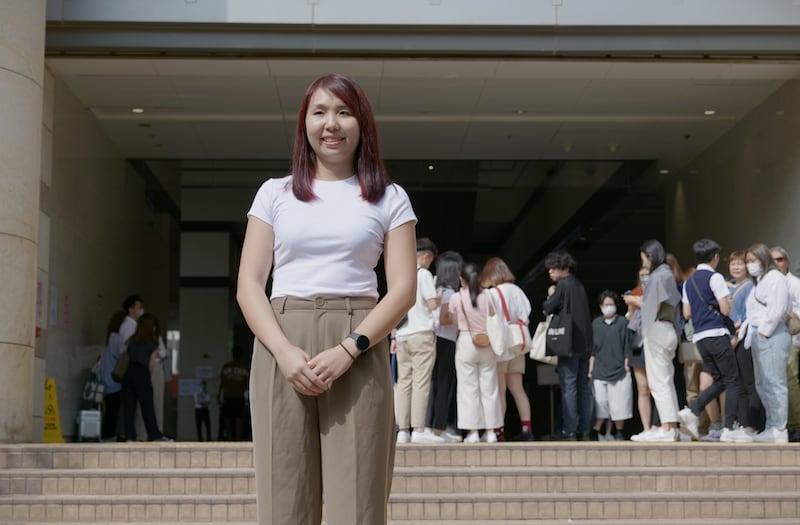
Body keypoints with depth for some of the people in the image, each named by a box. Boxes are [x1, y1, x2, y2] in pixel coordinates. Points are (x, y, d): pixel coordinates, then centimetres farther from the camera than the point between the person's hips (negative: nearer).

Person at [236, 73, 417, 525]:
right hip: (283, 349, 1)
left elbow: (404, 289, 2)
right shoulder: (275, 193, 14)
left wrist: (348, 350, -13)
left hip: (359, 355, -1)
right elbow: (249, 286, 7)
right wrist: (285, 351, -11)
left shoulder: (389, 198, 11)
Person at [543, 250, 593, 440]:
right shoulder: (579, 286, 16)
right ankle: (584, 430, 10)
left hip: (569, 344, -8)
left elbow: (547, 309, -7)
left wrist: (550, 296, 10)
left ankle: (569, 430, -8)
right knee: (583, 387, 9)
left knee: (568, 387, -6)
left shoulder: (563, 285, -8)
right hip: (585, 344, 8)